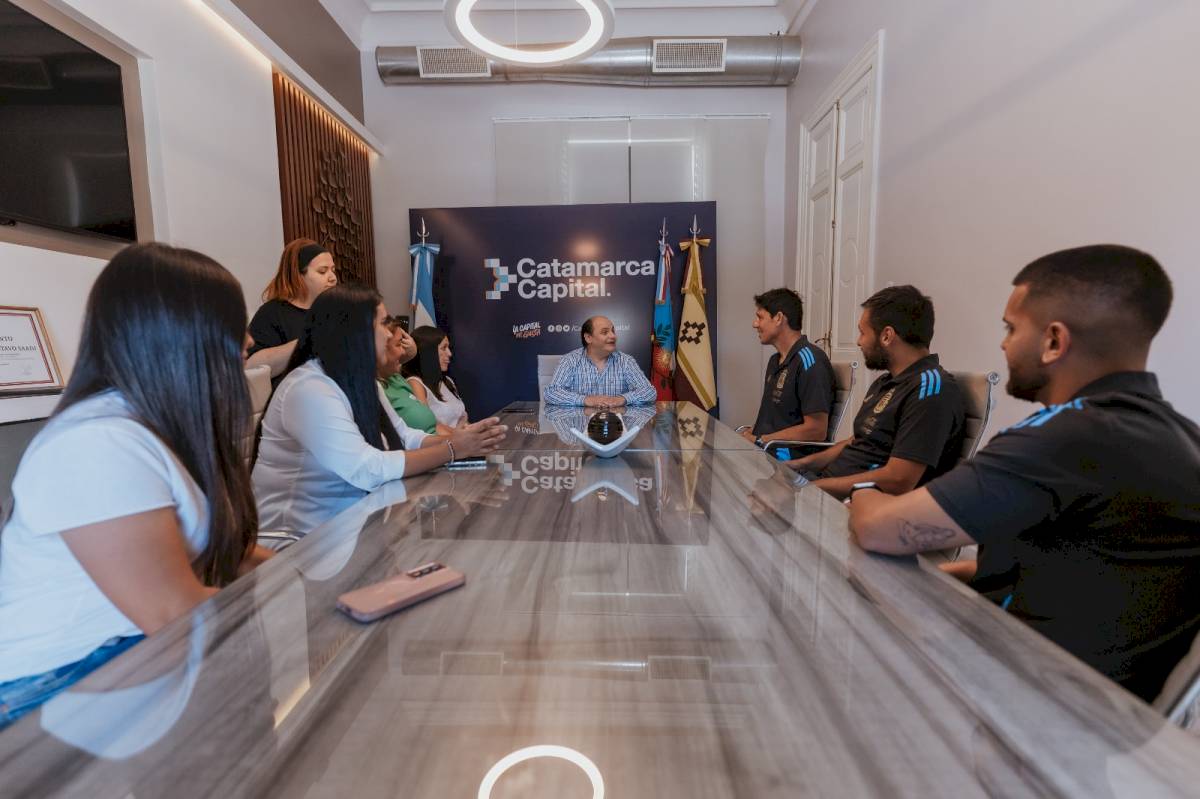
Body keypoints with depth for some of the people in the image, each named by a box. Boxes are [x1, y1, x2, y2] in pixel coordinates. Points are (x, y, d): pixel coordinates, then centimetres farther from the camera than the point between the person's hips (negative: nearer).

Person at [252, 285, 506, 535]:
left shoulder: (361, 381, 7)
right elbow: (369, 470, -29)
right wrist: (451, 450, -23)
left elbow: (404, 437, 5)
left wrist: (459, 440, -11)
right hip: (306, 535, -8)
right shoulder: (309, 390, -23)